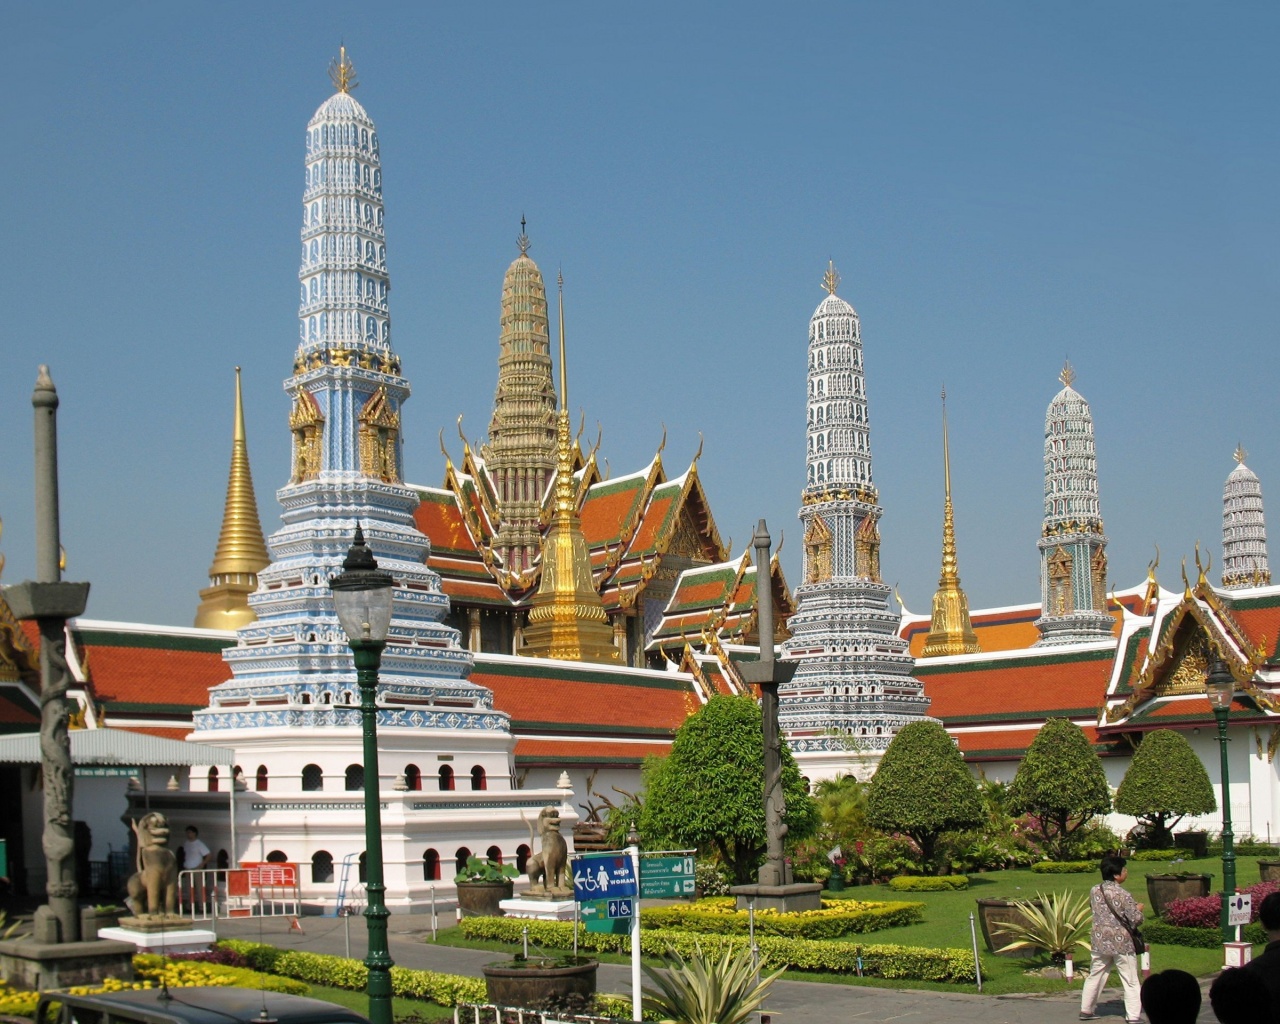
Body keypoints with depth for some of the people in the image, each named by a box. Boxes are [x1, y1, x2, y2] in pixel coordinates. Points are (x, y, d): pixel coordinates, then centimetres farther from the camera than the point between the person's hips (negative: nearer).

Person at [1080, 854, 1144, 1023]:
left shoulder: (1094, 891, -1)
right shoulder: (1122, 895, -18)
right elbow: (1136, 920, -15)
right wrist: (1138, 909, 7)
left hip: (1099, 941, 5)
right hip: (1121, 943, -5)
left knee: (1094, 977, 16)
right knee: (1130, 982, 5)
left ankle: (1086, 1010, 23)